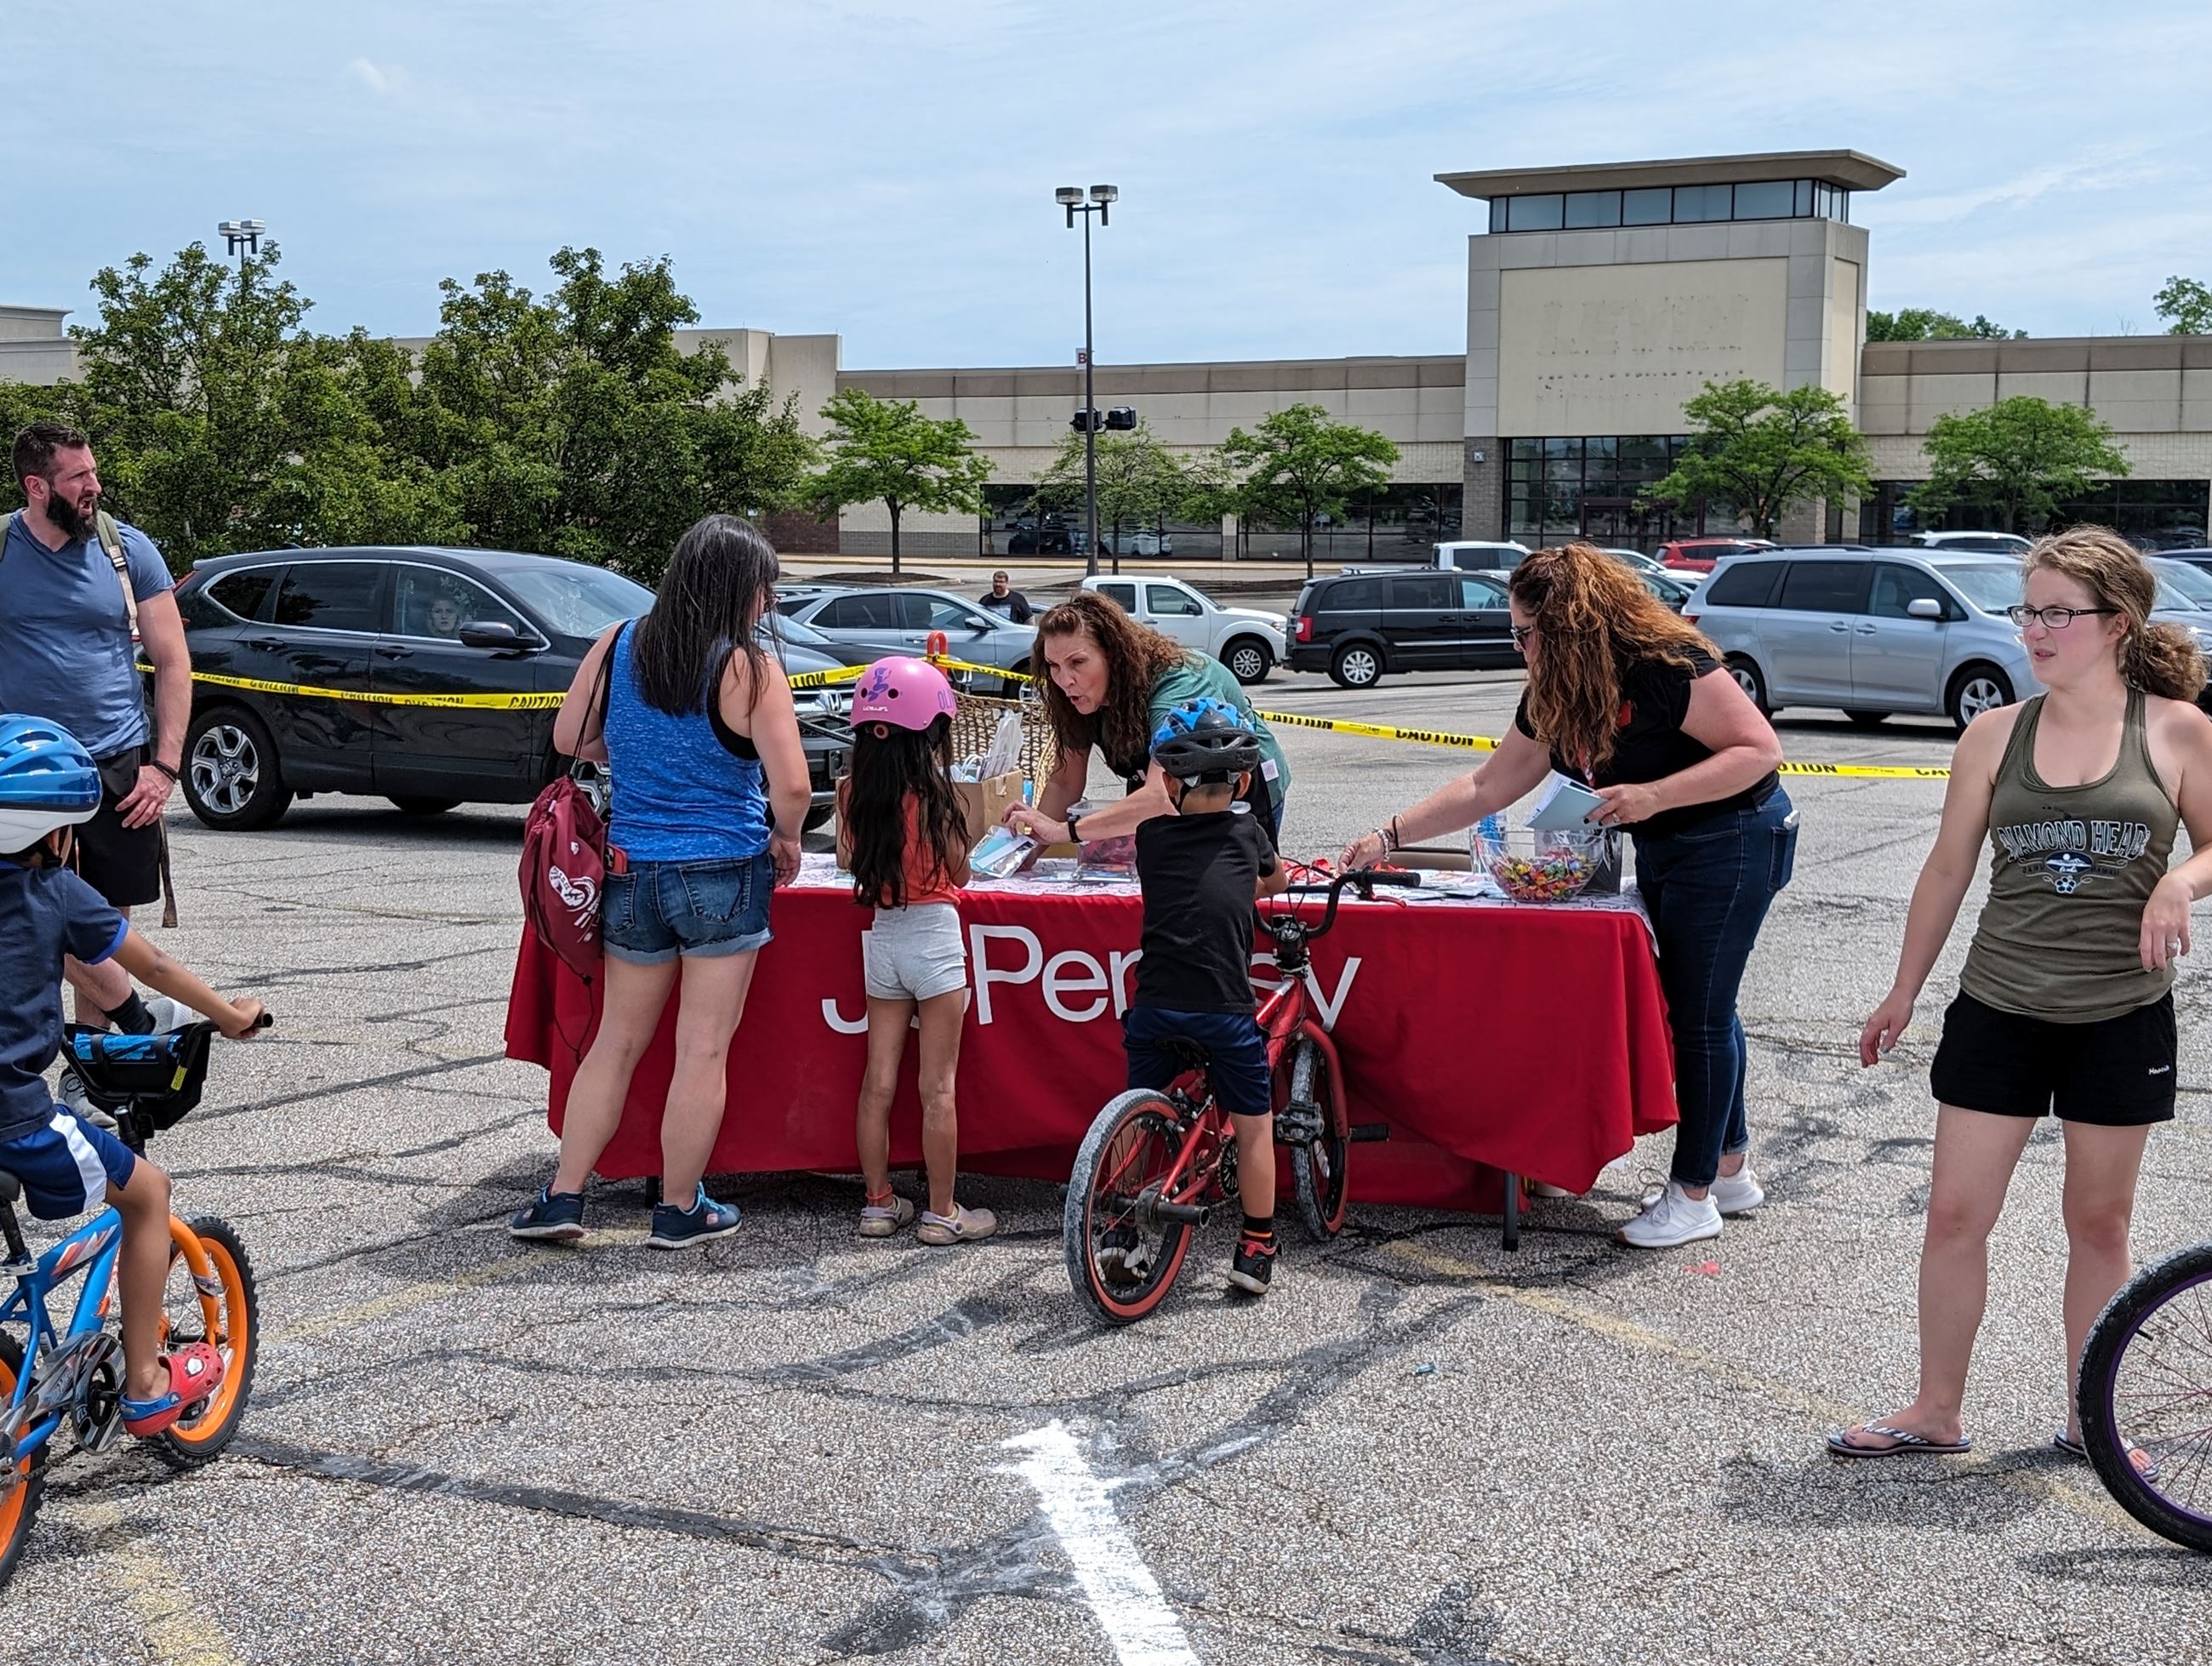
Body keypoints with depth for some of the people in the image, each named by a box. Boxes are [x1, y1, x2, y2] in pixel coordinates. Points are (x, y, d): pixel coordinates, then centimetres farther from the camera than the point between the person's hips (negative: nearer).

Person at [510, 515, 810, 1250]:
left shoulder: (619, 645, 2)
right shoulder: (748, 669, -13)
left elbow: (569, 738, 11)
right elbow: (792, 785, -18)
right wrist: (786, 838, 2)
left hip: (630, 870, 5)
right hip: (723, 874, -5)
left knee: (617, 1042, 16)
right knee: (704, 1048, 5)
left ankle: (562, 1198, 16)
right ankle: (680, 1210, 12)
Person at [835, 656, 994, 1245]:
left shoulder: (852, 792, -3)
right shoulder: (935, 797, -15)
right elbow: (960, 875, -5)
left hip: (882, 938, 5)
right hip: (935, 936, -5)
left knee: (878, 1083, 11)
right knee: (938, 1089, 2)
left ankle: (878, 1203, 19)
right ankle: (942, 1212, 9)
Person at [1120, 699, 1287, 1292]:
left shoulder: (1152, 837, 5)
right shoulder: (1248, 832, 6)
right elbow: (1273, 882, 26)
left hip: (1154, 1007, 2)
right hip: (1224, 1011, -1)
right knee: (1254, 1124, 14)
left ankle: (1121, 1227, 26)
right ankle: (1256, 1249, 16)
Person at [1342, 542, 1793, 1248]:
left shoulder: (1665, 666, -24)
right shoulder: (1553, 697, 3)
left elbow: (1761, 749, -24)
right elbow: (1487, 787, 9)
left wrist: (1652, 796, -31)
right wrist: (1390, 836, 5)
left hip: (1731, 843, -9)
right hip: (1664, 851, 9)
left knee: (1700, 1014, -4)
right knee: (1695, 1008, 15)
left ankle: (1694, 1195, 6)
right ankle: (1731, 1171, 29)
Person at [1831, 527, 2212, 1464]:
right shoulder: (1996, 735, 2)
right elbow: (1949, 867, 9)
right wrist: (1904, 992, 14)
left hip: (2121, 1016, -1)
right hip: (1999, 1009, 2)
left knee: (2099, 1220, 10)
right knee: (1955, 1215, 2)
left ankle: (2086, 1418, 25)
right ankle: (1936, 1413, 16)